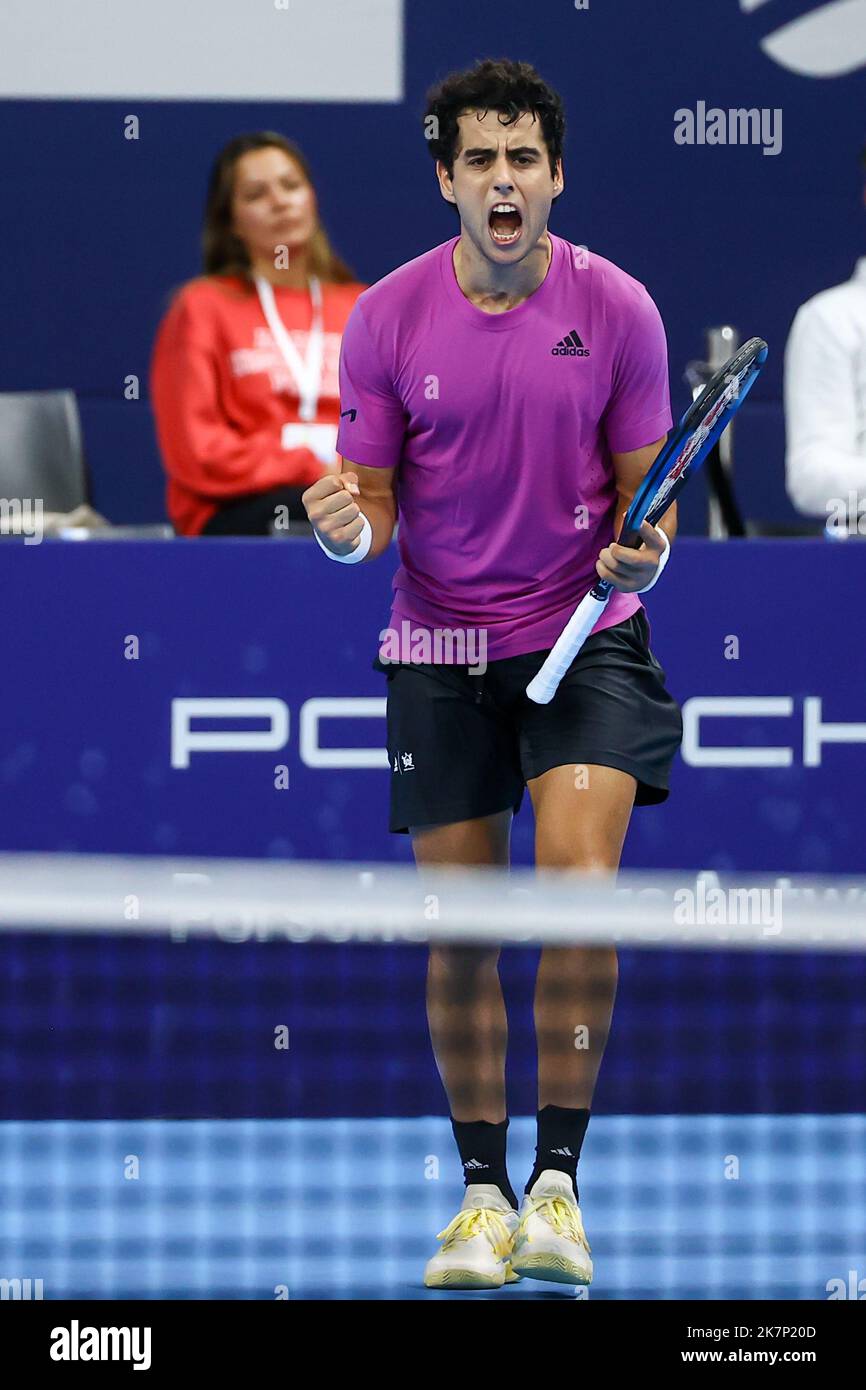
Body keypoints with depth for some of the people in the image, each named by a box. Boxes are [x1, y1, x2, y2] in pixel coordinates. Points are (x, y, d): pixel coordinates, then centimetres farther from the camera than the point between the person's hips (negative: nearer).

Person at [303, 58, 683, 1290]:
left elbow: (645, 490, 2)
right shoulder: (387, 319, -3)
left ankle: (558, 1183, -11)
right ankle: (482, 1191, 15)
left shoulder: (616, 309, -5)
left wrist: (638, 552, -19)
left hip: (583, 634, -1)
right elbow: (376, 504, 2)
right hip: (439, 646, 2)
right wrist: (350, 529, -21)